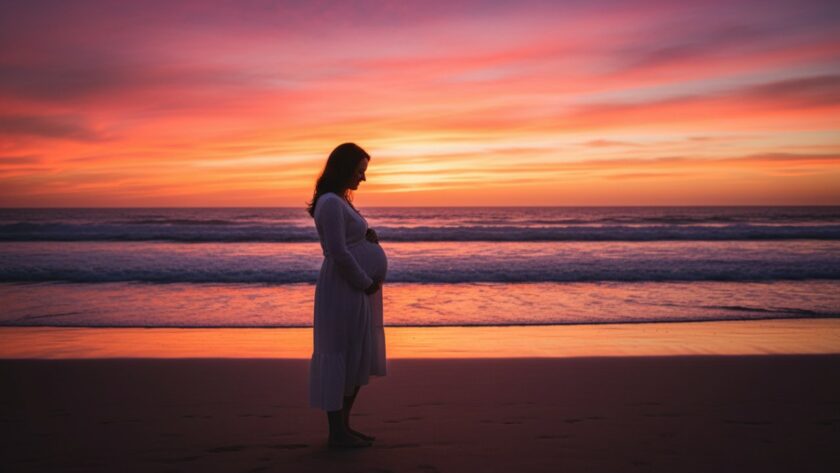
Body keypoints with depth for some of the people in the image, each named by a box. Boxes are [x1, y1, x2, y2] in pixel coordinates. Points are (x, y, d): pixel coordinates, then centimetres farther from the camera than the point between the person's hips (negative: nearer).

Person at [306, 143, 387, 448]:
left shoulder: (340, 201, 17)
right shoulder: (330, 203, -15)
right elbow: (338, 253, -21)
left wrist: (369, 235, 1)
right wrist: (366, 282, -12)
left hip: (357, 291, 10)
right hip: (345, 293, -10)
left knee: (358, 363, 14)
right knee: (342, 358, -3)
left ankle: (343, 426, 24)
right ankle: (337, 432, 7)